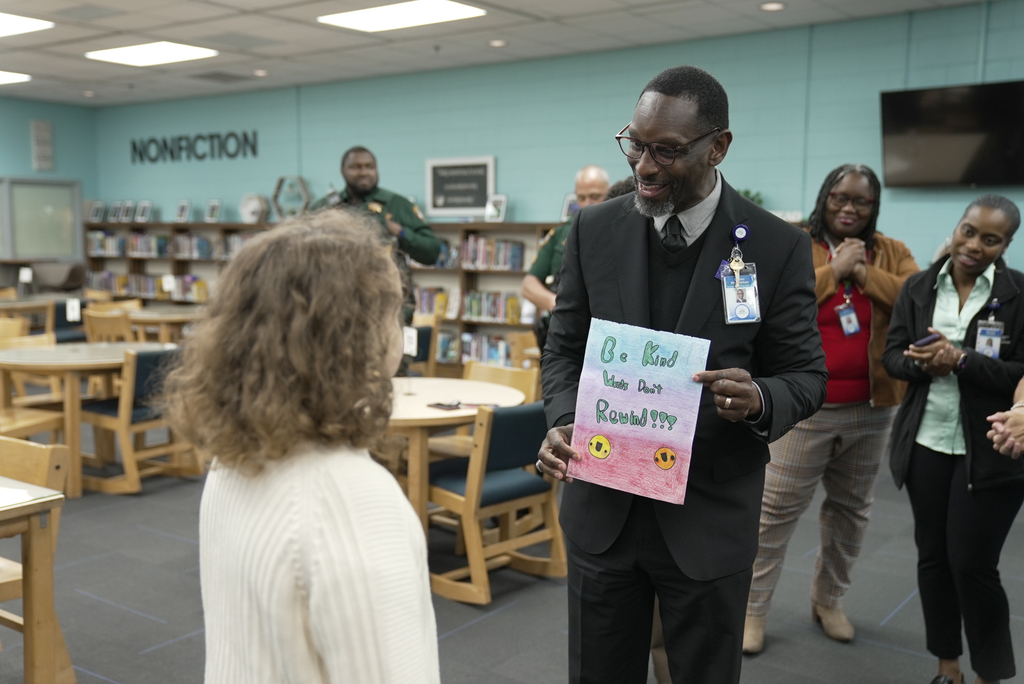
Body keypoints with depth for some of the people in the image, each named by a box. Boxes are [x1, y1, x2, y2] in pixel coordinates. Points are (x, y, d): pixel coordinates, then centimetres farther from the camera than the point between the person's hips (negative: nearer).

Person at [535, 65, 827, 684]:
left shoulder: (778, 246, -9)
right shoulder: (595, 230, -1)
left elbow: (806, 376, -3)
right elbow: (565, 348, 6)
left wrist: (759, 401, -26)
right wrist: (564, 421, -14)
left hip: (710, 515, -2)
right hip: (602, 506, 3)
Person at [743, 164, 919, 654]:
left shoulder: (891, 253, 7)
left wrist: (864, 272, -15)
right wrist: (834, 269, -17)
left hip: (871, 407, 4)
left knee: (851, 507, 16)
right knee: (777, 508, 0)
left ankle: (828, 599, 35)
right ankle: (753, 608, 13)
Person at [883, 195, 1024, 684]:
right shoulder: (918, 287, 4)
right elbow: (892, 355, 3)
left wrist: (961, 360, -23)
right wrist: (923, 364, -17)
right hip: (926, 443, 4)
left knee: (973, 565, -1)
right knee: (932, 556, 12)